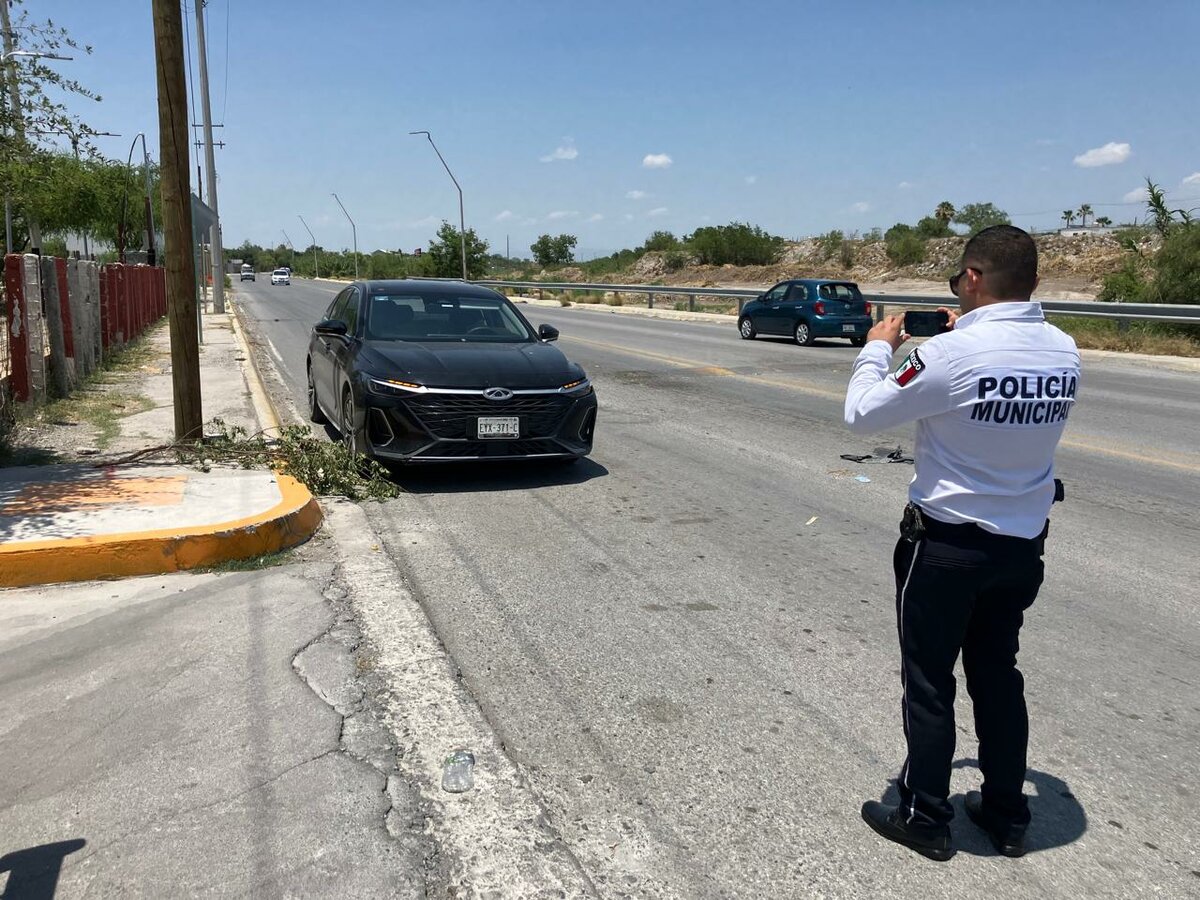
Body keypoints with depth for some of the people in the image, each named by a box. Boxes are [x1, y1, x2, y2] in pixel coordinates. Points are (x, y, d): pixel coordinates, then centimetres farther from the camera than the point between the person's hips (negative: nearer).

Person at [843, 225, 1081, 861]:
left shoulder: (951, 354, -24)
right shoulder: (1064, 353, -3)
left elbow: (861, 415, -14)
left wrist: (878, 347, 1)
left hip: (947, 545, -6)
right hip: (1023, 545, 6)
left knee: (929, 683, 9)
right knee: (998, 675, 20)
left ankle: (925, 819, 24)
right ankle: (1006, 817, 34)